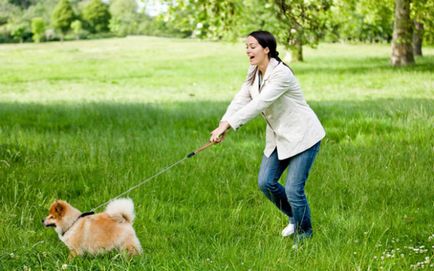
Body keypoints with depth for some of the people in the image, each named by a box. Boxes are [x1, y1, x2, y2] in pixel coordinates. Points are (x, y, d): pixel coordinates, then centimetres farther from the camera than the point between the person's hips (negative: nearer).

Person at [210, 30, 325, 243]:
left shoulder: (281, 74, -25)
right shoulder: (254, 73, 2)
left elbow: (259, 104, -33)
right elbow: (241, 100, -9)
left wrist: (227, 125, -38)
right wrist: (223, 125, -26)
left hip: (302, 136, -8)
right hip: (278, 137, 8)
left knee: (293, 189, -10)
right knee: (266, 182, 2)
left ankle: (304, 236, 12)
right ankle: (294, 217, 28)